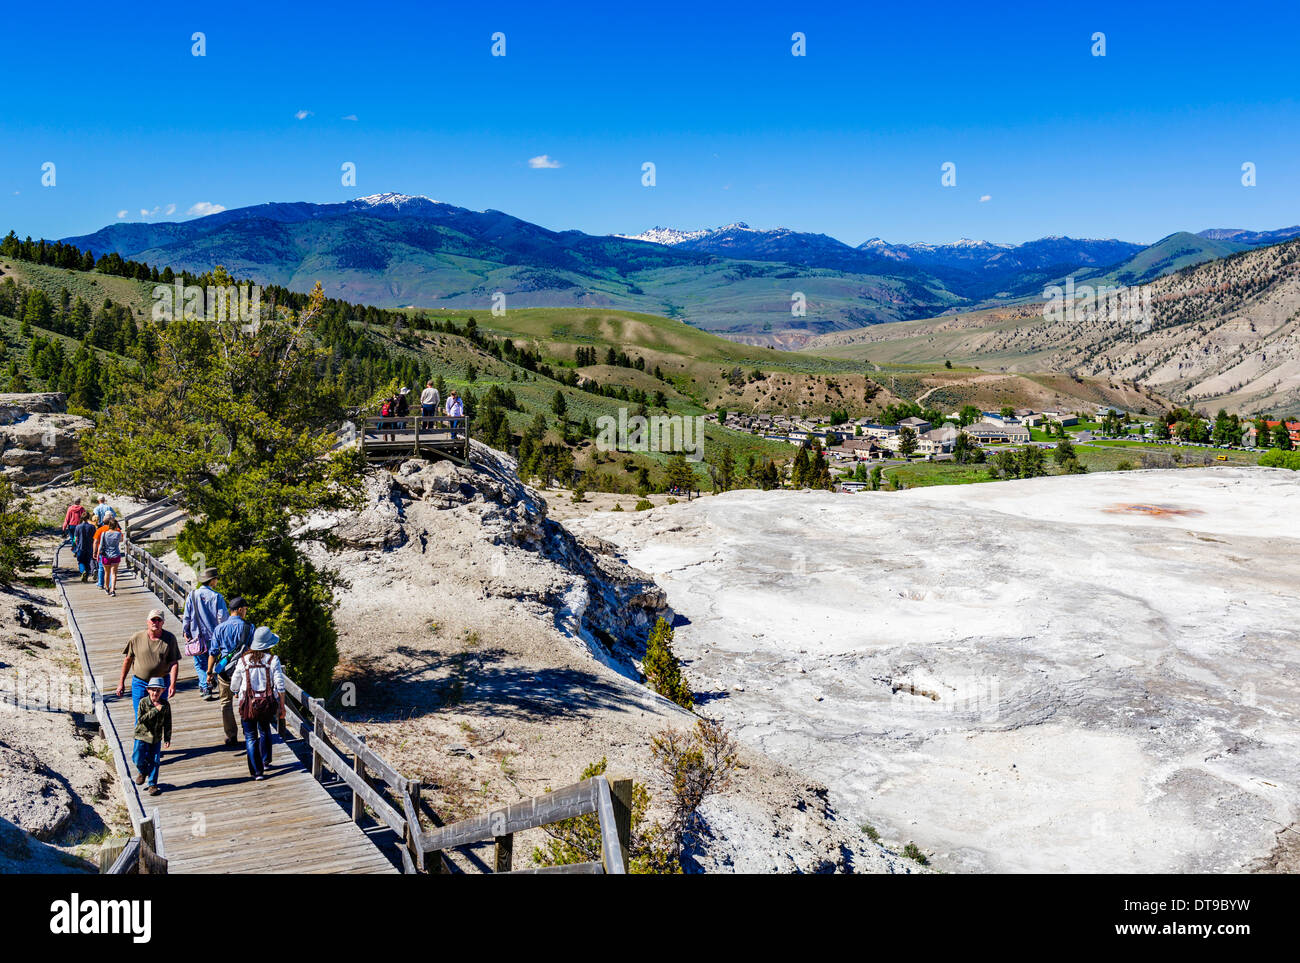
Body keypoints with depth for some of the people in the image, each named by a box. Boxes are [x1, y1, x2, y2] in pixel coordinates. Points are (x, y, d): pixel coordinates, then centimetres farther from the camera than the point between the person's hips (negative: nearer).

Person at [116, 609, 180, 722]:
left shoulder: (170, 639, -5)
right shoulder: (136, 638, -3)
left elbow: (174, 663, -6)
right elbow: (128, 660, 7)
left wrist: (173, 684, -17)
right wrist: (121, 683, 8)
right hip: (139, 682, 0)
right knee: (140, 719, -1)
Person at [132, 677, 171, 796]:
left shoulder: (165, 705, -6)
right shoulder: (143, 702, -11)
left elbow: (167, 723, 2)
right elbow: (140, 719, -21)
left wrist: (167, 739, 0)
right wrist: (155, 710, -27)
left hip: (156, 738, 1)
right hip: (142, 735, -1)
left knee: (155, 761, 3)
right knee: (138, 758, -5)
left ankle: (152, 784, 16)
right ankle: (142, 772, 30)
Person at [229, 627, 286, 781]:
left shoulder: (243, 660, -5)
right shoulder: (273, 660, -8)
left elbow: (234, 686, 5)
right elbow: (280, 686, -7)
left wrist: (237, 692, 28)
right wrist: (282, 706, 3)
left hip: (248, 704, -1)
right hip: (268, 704, 1)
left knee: (251, 737, 7)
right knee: (265, 731, 26)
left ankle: (257, 771, 3)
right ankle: (265, 761, 33)